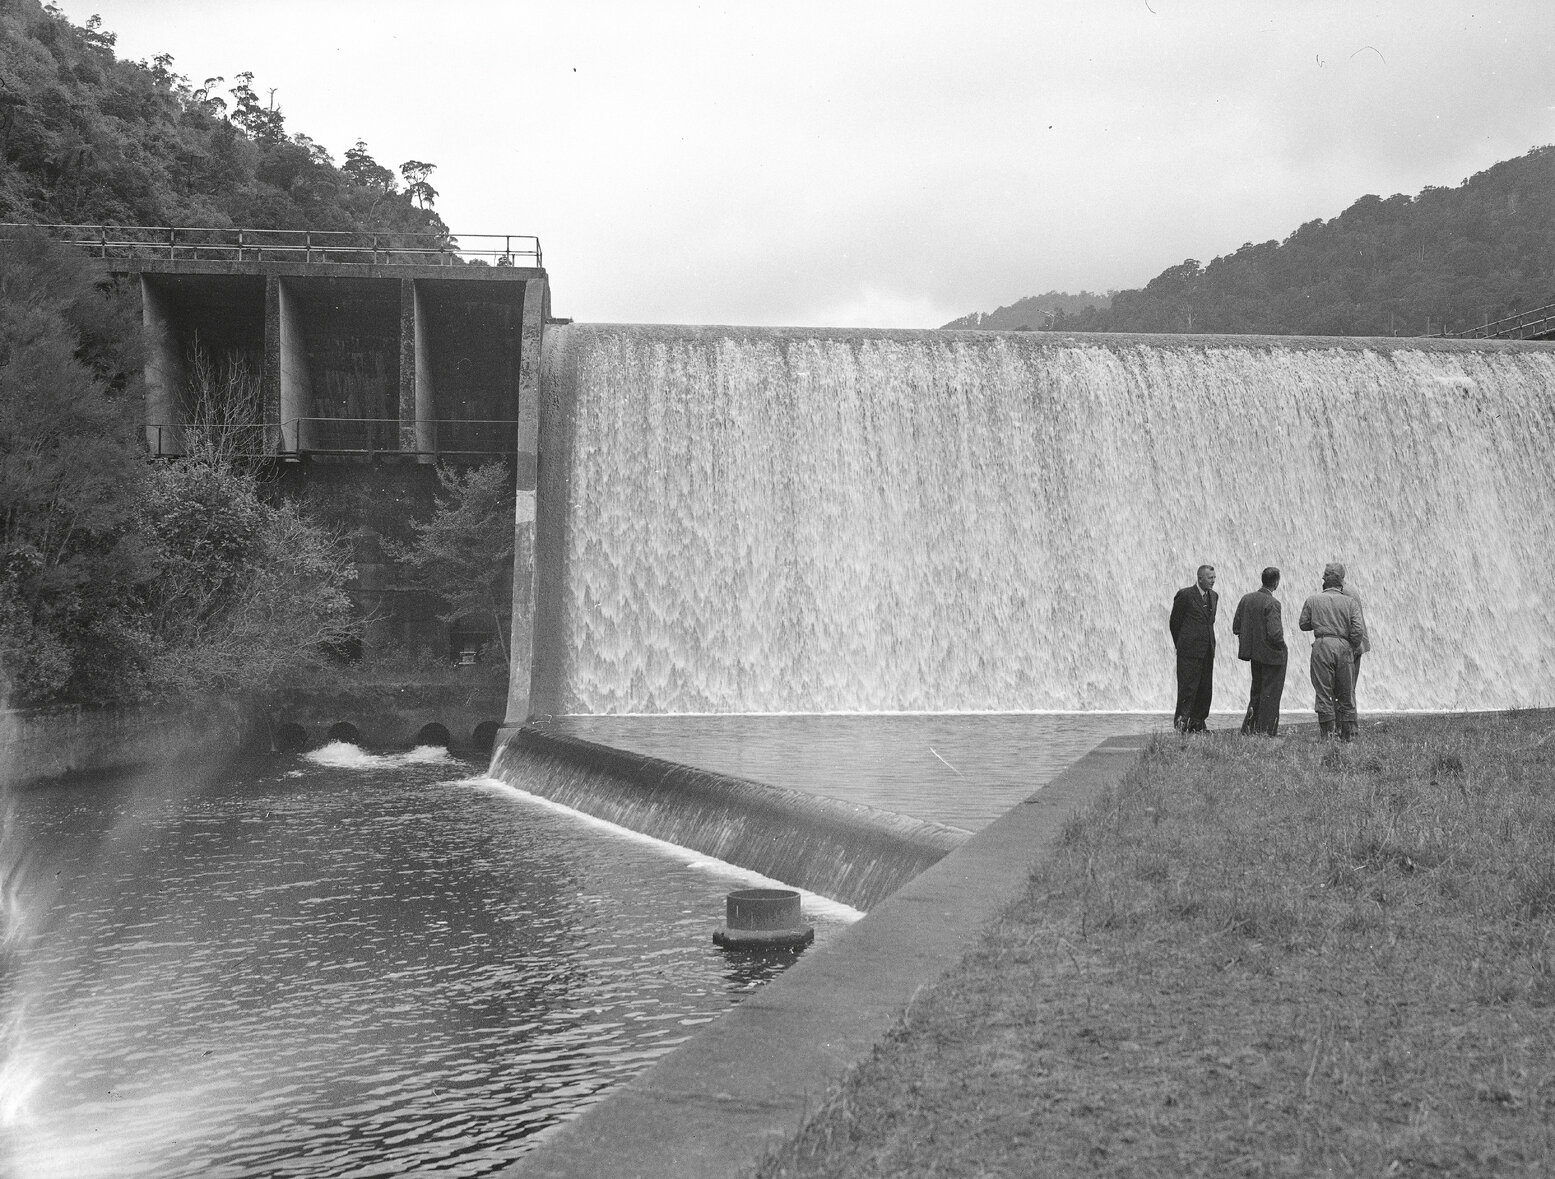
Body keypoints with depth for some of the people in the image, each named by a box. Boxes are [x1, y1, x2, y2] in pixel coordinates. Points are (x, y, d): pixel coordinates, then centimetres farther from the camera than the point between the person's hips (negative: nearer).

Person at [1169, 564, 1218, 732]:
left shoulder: (1213, 596, 13)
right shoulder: (1185, 595, -9)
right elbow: (1174, 622, -1)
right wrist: (1180, 645, 7)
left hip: (1208, 650, 7)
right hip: (1189, 651, -7)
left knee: (1205, 688, 6)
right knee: (1188, 686, -8)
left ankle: (1197, 723, 12)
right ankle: (1181, 720, -2)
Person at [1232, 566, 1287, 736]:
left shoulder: (1246, 599, 0)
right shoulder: (1272, 604, -20)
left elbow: (1236, 628, 4)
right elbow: (1275, 634, -25)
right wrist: (1280, 642, -5)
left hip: (1255, 653, 7)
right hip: (1272, 654, -7)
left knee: (1257, 690, 20)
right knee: (1270, 692, 6)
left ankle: (1250, 725, 23)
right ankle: (1266, 729, 11)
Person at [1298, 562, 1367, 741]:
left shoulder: (1313, 601, 4)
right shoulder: (1350, 602, 5)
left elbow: (1303, 624, 12)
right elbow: (1358, 631, -2)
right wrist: (1352, 649, 11)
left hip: (1322, 646, -1)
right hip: (1344, 646, 1)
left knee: (1323, 692, 2)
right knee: (1346, 693, 11)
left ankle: (1327, 734, -1)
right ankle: (1348, 734, 15)